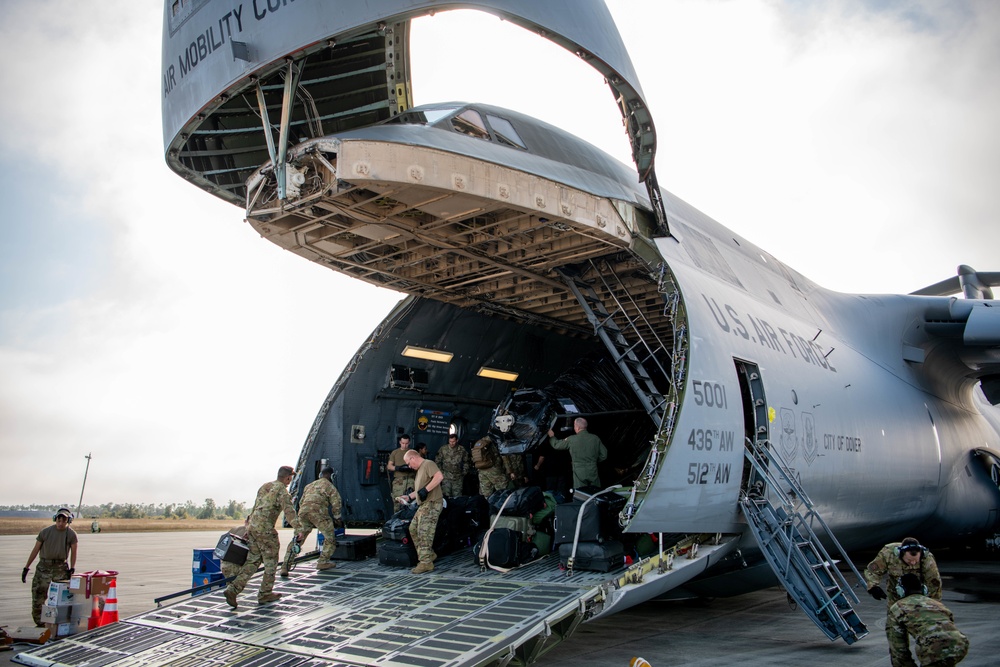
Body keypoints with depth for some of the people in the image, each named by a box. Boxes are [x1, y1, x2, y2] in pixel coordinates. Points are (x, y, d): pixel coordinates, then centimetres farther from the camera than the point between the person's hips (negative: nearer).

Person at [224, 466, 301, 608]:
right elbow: (289, 511, -18)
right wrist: (299, 529, -24)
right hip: (265, 530, -8)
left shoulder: (264, 486, 17)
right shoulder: (282, 490, -8)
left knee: (252, 561, 12)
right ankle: (265, 594, 14)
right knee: (271, 562, 7)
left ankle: (233, 589, 2)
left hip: (252, 527, 8)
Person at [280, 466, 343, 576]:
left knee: (297, 540, 10)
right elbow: (336, 501, 3)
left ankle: (285, 566, 1)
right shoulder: (329, 486, 13)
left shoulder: (309, 486, 31)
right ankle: (322, 562, 9)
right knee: (330, 536, 11)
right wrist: (337, 517, 14)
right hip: (318, 512, -5)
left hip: (303, 511, 5)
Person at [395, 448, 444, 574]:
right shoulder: (420, 469, 24)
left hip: (432, 504, -11)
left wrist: (425, 490, -25)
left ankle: (426, 562, -9)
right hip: (423, 506, 11)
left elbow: (439, 476, -25)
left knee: (425, 533, -12)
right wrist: (409, 497, 23)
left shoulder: (428, 464, -8)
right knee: (413, 529, 12)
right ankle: (429, 554, 19)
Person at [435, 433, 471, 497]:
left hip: (458, 478, 1)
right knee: (446, 495, -1)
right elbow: (437, 461, 6)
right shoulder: (443, 449, -2)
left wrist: (464, 472, 7)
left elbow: (466, 462, 11)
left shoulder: (462, 450, 1)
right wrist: (441, 472, 3)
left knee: (457, 497, 1)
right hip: (446, 477, -1)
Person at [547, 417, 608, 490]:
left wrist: (551, 436, 28)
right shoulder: (595, 438, 1)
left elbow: (556, 445, 8)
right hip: (593, 473, 3)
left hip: (580, 475, -3)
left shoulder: (571, 440, -7)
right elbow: (604, 455, 4)